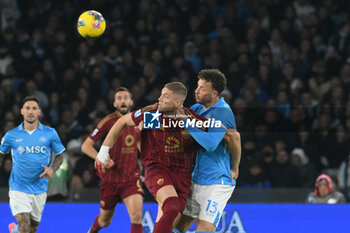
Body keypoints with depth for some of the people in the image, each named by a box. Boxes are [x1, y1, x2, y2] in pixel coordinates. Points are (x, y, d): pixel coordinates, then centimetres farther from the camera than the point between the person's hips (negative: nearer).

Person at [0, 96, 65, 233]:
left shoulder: (50, 134, -1)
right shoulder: (11, 135, -2)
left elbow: (58, 155, 9)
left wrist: (52, 169, -10)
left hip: (39, 189, 3)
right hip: (18, 189, -3)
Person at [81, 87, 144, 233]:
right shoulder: (109, 121, -9)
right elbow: (86, 146, -8)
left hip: (131, 177, 2)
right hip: (110, 177, -2)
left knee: (137, 215, -21)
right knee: (105, 221, 14)